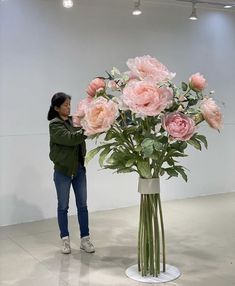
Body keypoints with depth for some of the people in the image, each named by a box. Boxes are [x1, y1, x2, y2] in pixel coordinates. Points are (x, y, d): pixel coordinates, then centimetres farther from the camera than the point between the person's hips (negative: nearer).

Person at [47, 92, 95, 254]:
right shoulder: (55, 125, -12)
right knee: (63, 206, 7)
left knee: (82, 205, 7)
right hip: (63, 171, -5)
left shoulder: (73, 120, 6)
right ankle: (65, 239, 18)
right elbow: (70, 138, -25)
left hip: (79, 168, 5)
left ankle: (85, 239, 14)